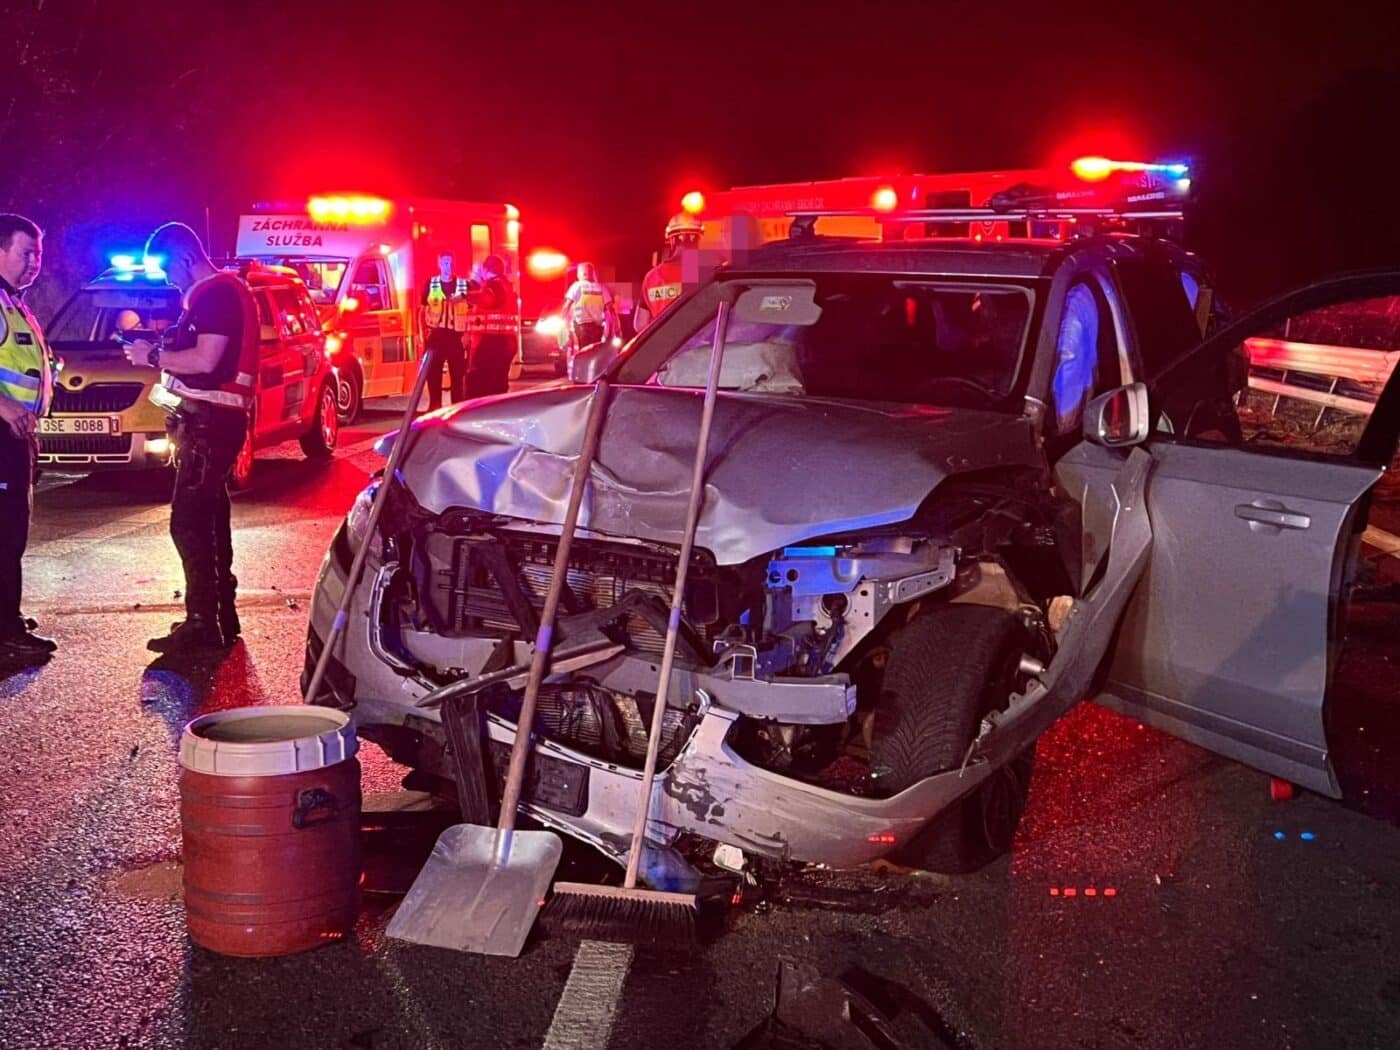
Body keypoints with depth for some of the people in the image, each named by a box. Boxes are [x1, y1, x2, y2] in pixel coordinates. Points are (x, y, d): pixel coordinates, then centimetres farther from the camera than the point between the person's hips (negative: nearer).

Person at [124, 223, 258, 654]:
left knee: (188, 522, -10)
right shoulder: (217, 292, 18)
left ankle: (202, 623, -7)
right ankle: (222, 613, 24)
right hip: (213, 418, 11)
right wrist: (161, 350, 9)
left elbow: (205, 361, -24)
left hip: (211, 421, -11)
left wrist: (153, 356, -12)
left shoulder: (217, 293, -15)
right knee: (209, 517, 16)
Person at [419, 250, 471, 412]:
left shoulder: (464, 285, 4)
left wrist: (467, 334, -3)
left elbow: (471, 312, 7)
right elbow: (422, 310, 10)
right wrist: (423, 331, -2)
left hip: (457, 336, 0)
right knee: (433, 374, 3)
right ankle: (435, 406, 11)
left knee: (458, 374, 4)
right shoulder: (431, 283, 6)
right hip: (435, 335, 0)